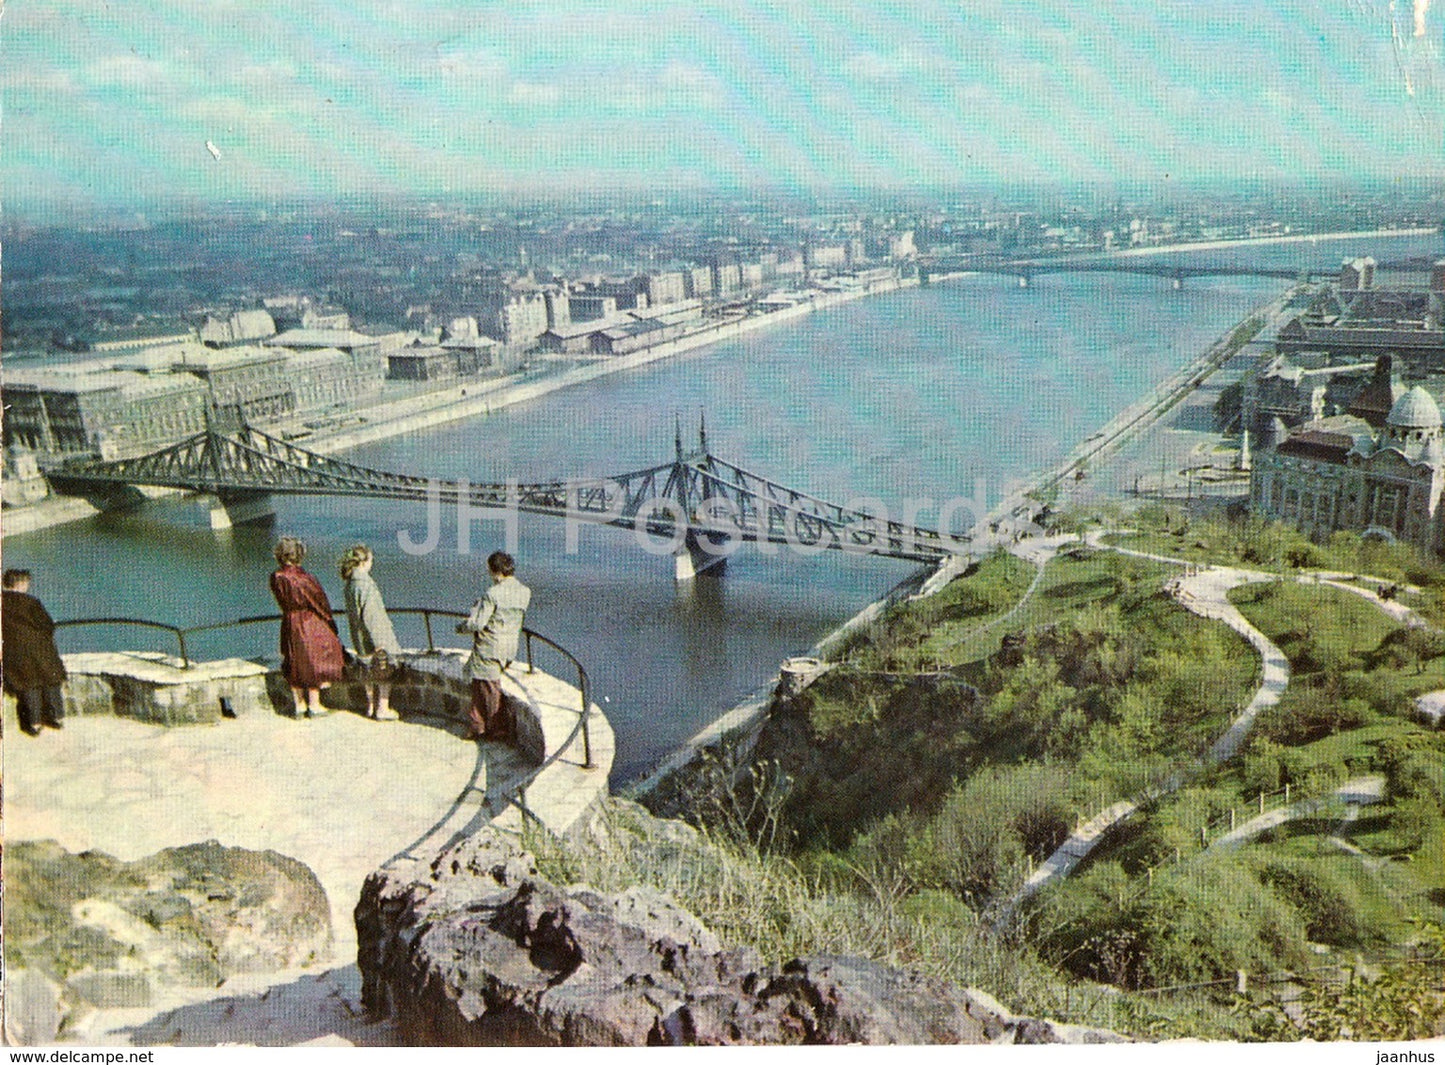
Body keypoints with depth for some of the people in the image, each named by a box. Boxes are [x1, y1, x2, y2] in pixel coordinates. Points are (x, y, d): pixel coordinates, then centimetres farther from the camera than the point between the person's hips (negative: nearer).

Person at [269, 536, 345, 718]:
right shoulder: (304, 579, -24)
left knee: (295, 663, 17)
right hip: (310, 624, -5)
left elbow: (282, 603, 4)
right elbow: (320, 603, -13)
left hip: (289, 625, 5)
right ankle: (314, 705, 19)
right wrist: (331, 625, 1)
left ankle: (299, 705, 26)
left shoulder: (276, 578, -9)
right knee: (313, 662, 10)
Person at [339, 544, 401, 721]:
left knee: (370, 672, 21)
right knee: (385, 672, 6)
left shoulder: (350, 584, 2)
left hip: (360, 638, 8)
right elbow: (369, 615, -25)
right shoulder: (366, 584, -24)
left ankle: (371, 706, 30)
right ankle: (383, 709, 11)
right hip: (376, 636, -8)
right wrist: (378, 641, -20)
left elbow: (351, 612, 12)